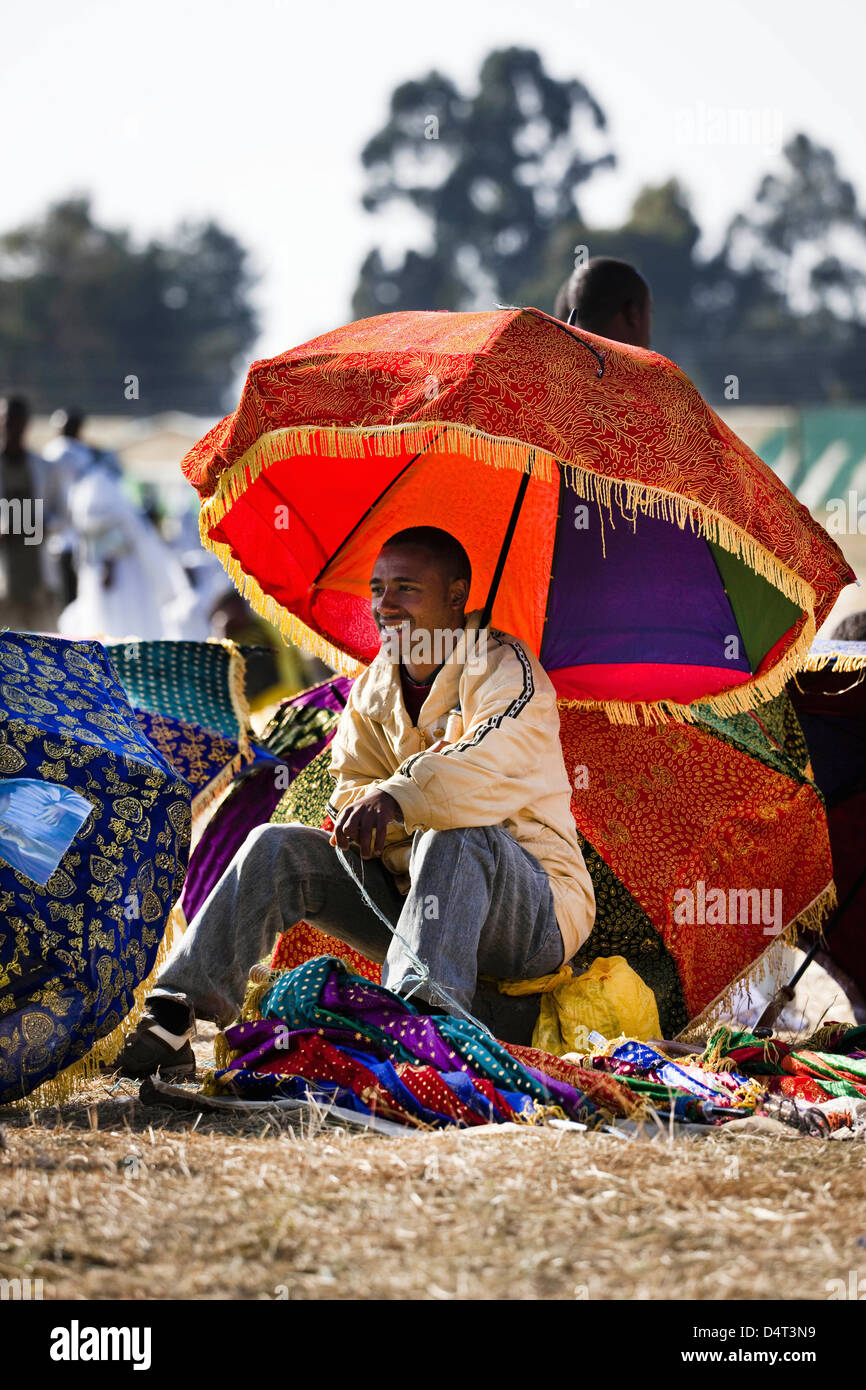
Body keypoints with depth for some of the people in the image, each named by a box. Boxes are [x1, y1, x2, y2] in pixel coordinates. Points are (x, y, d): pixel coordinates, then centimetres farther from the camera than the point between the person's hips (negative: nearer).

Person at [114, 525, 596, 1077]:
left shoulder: (502, 667, -11)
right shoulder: (374, 686, 11)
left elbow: (492, 766, -33)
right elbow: (352, 791, 3)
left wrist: (399, 797, -48)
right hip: (409, 896, 6)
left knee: (459, 836, -38)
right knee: (277, 849, -8)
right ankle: (174, 1016, -19)